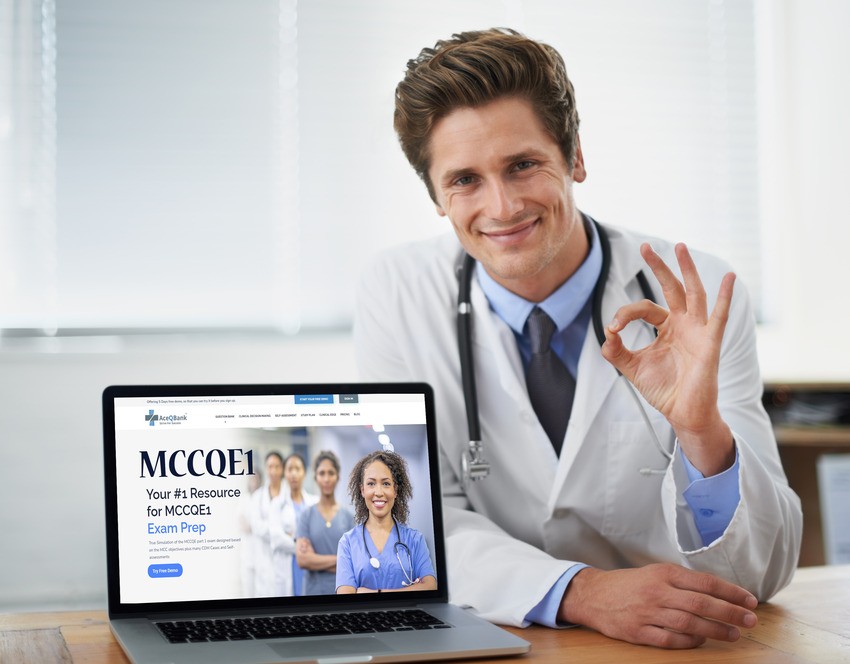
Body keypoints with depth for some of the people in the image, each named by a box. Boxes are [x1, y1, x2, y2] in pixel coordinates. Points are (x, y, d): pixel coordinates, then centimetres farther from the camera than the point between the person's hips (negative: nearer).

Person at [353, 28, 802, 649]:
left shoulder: (699, 304, -9)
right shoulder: (397, 296, -6)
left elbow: (763, 574, -11)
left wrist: (701, 431, -29)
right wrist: (580, 592, -27)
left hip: (670, 646, 0)